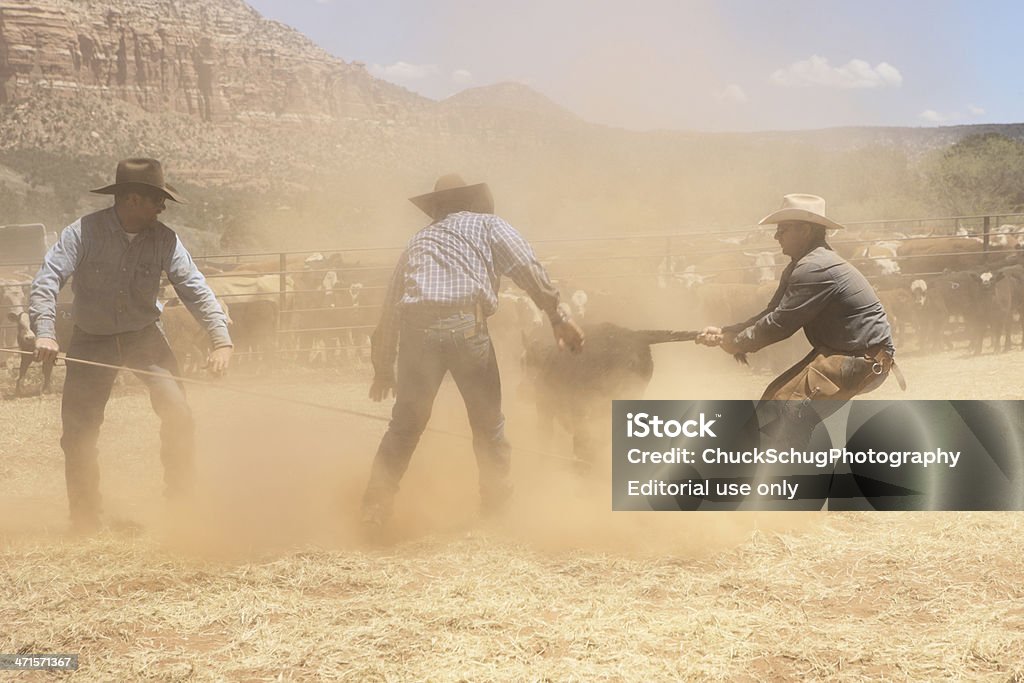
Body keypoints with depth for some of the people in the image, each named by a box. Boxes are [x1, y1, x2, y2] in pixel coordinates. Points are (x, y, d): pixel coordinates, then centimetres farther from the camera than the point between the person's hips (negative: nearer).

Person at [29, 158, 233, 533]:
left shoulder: (164, 239, -11)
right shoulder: (83, 232, -17)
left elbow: (194, 287, -12)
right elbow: (47, 279, -22)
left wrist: (221, 339, -24)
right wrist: (45, 332, -37)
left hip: (145, 337, 1)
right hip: (91, 340, -1)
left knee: (177, 413, -13)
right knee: (78, 431, -1)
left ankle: (181, 506, 2)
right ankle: (85, 520, 16)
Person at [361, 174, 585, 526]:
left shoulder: (417, 241, 31)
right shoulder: (487, 223, 20)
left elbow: (390, 308, 30)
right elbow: (528, 269, 2)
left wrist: (383, 368, 35)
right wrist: (558, 315, 0)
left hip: (416, 327, 3)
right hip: (465, 324, -3)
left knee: (405, 424, 13)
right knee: (488, 420, 12)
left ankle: (374, 506, 11)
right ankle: (497, 503, 18)